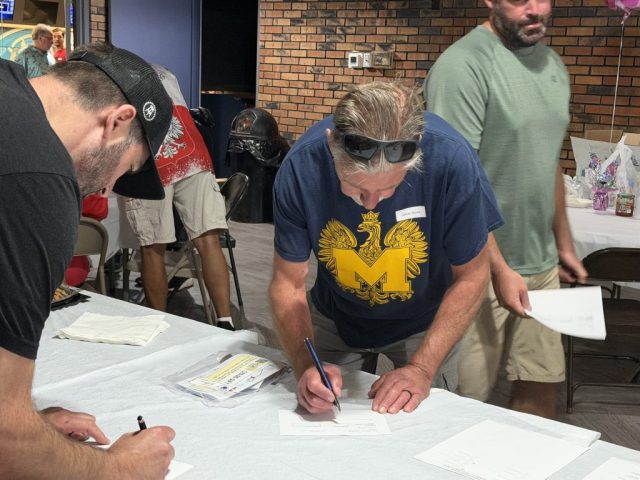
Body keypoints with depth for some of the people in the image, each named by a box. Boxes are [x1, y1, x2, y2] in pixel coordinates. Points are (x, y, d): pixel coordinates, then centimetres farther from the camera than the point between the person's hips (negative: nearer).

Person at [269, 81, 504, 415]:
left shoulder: (452, 159, -32)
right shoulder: (301, 166, -29)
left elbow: (471, 276, -19)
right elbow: (288, 283, -19)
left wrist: (423, 368, -25)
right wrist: (306, 366, -35)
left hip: (425, 322, -1)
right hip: (335, 320, 1)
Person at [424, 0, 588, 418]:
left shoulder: (554, 65, 10)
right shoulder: (464, 64, -15)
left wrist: (564, 244, 17)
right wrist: (499, 269, -20)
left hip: (541, 265, 7)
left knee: (542, 389, 14)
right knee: (466, 403, 4)